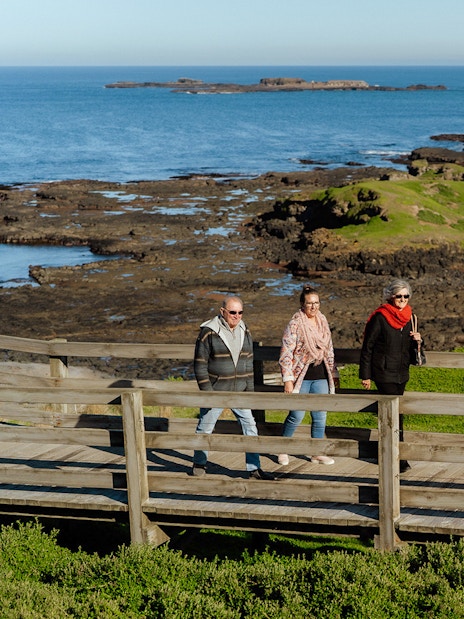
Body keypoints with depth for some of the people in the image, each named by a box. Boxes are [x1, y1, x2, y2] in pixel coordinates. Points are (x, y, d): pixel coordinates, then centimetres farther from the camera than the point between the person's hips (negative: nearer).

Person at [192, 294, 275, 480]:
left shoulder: (244, 332, 6)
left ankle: (254, 469, 5)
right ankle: (199, 464, 28)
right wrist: (207, 391, -14)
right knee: (205, 429, 8)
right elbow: (200, 364, -10)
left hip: (239, 392, 4)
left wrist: (250, 390, 8)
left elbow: (248, 362, 12)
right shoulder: (208, 333, -12)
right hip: (215, 392, -4)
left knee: (250, 426, -1)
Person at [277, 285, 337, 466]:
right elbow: (286, 354, -11)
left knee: (320, 416, 6)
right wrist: (288, 380, -16)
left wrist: (332, 373, 17)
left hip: (320, 377, 5)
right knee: (296, 415, -3)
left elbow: (329, 349, 18)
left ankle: (317, 453, 16)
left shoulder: (322, 321, 8)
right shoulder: (295, 324, -10)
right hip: (301, 378, -5)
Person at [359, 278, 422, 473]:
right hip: (384, 374, -7)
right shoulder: (380, 317, -11)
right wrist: (365, 375, -10)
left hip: (401, 374, 7)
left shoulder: (407, 317, 9)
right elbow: (367, 347, -9)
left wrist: (417, 340, -3)